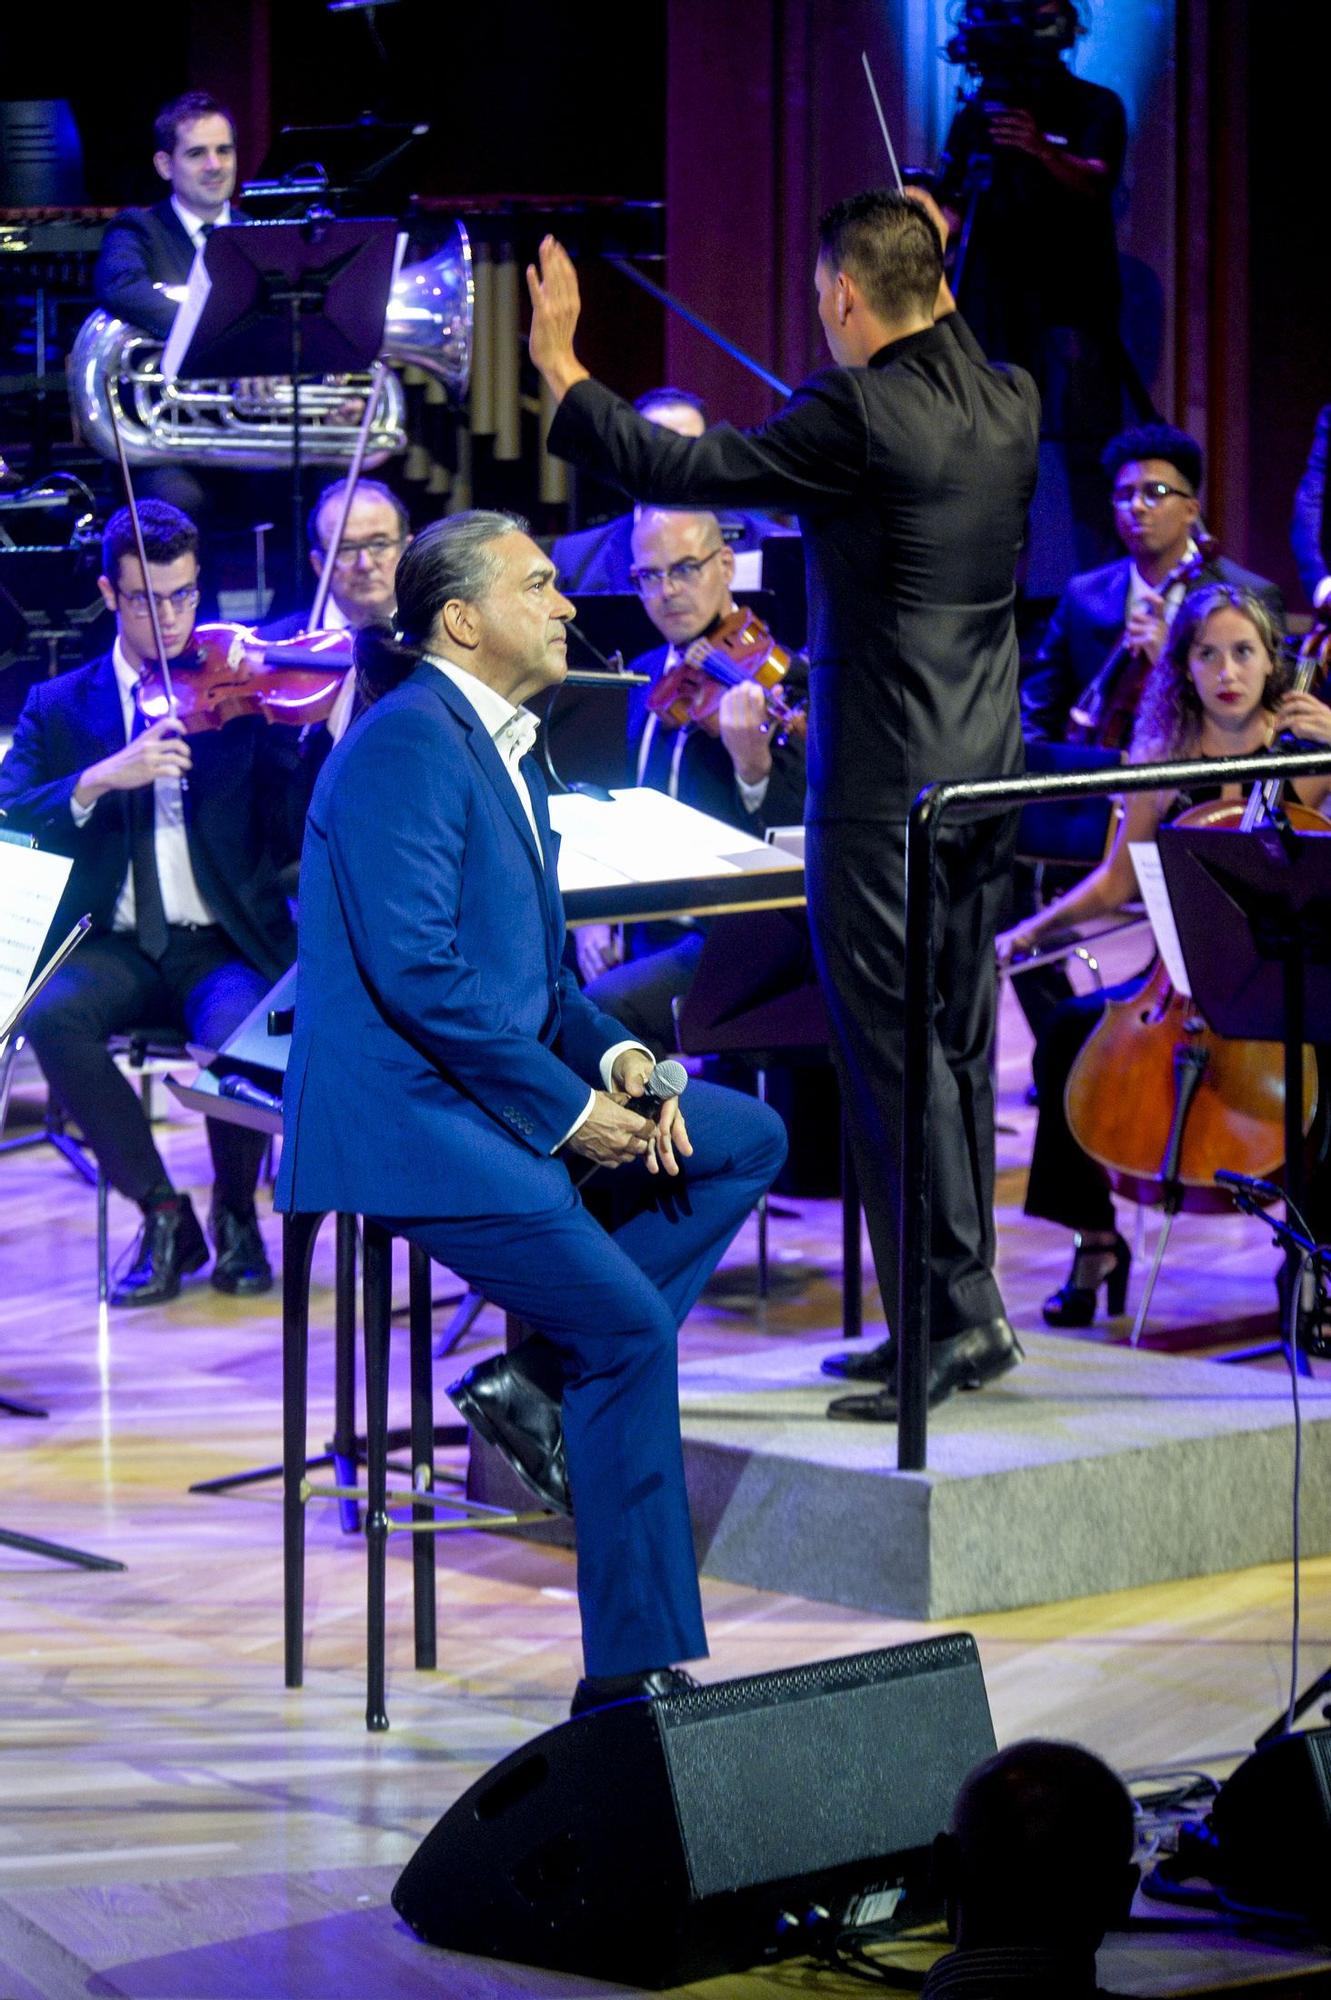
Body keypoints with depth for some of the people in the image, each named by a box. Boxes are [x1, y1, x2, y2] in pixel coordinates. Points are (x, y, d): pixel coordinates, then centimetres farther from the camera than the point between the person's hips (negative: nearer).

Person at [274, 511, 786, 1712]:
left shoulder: (504, 747, 17)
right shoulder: (408, 745, -15)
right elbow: (417, 972, -23)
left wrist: (613, 1054, 1)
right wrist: (566, 1105, -19)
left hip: (507, 1095, 10)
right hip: (404, 1119, -10)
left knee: (747, 1140, 7)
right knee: (627, 1324, -19)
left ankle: (544, 1382, 2)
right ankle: (634, 1668, -13)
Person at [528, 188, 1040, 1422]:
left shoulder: (856, 417, -18)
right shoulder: (1008, 404, 5)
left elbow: (676, 471, -14)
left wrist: (559, 368, -3)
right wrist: (932, 276, 35)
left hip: (884, 787, -8)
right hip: (985, 776, 8)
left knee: (894, 1051, -3)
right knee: (956, 1047, 13)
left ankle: (959, 1314, -3)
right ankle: (949, 1317, 20)